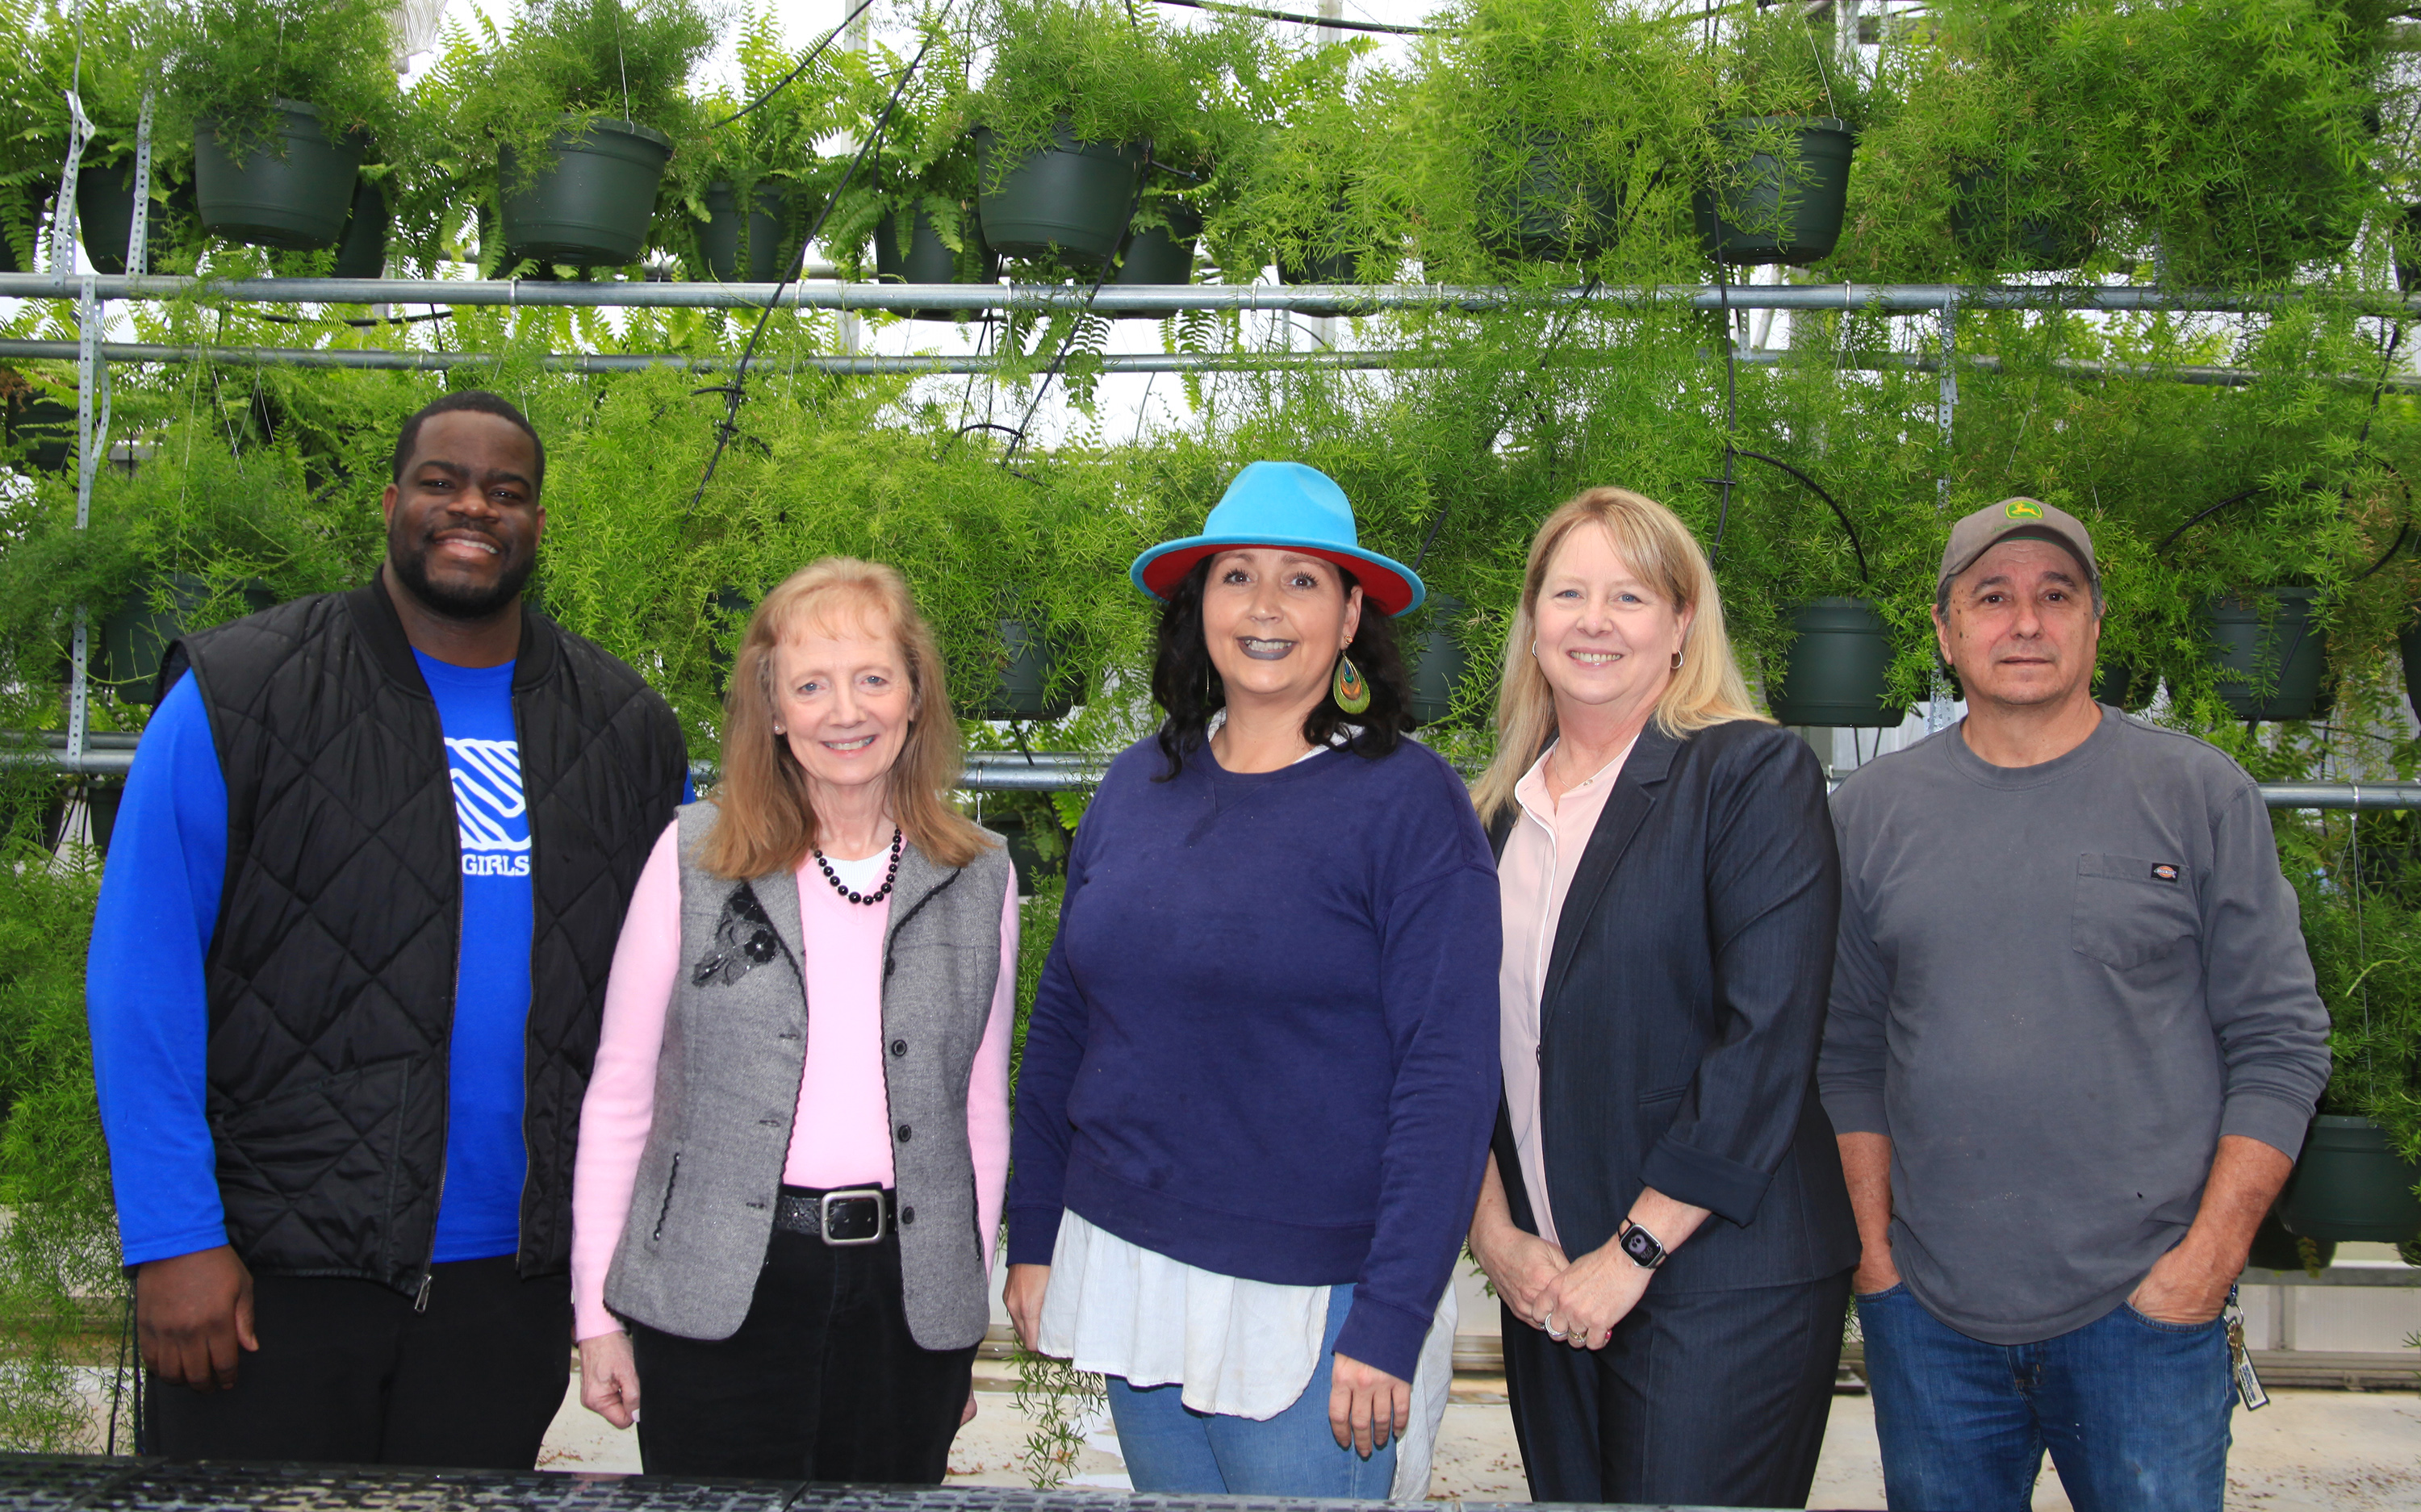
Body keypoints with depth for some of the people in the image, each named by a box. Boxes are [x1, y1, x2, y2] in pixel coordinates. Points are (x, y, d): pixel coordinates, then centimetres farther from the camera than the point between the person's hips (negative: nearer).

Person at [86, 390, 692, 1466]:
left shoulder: (625, 730, 7)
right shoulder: (238, 696, -4)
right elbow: (142, 980, -7)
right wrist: (172, 1239, -13)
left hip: (512, 1279, 3)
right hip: (268, 1271, -3)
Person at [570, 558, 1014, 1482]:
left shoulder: (979, 879, 4)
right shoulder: (695, 857, -1)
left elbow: (982, 1110, 11)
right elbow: (618, 1097, 2)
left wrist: (966, 1313, 11)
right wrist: (598, 1312, 0)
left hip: (907, 1292, 2)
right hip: (716, 1296, -1)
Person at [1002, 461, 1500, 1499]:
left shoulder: (1408, 802, -9)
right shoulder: (1136, 787, 6)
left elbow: (1448, 1080, -13)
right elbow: (1061, 1022, 12)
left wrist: (1389, 1327, -17)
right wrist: (1032, 1238, 10)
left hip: (1312, 1308, -5)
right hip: (1126, 1275, 5)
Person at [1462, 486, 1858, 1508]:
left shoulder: (1754, 773, -7)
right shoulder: (1499, 809, 11)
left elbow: (1769, 1039, -14)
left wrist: (1632, 1249, -14)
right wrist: (1492, 1229, -1)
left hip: (1718, 1284, -5)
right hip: (1545, 1281, 5)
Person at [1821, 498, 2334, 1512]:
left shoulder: (2201, 794, -1)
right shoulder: (1872, 810, 5)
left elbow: (2281, 1043, -2)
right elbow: (1850, 1051, 8)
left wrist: (2209, 1258, -8)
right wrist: (1874, 1248, 2)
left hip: (2141, 1307, -2)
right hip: (1927, 1313, 2)